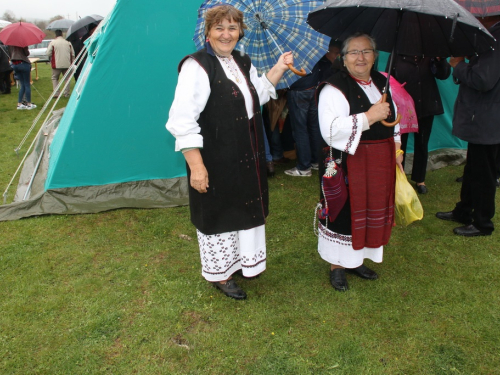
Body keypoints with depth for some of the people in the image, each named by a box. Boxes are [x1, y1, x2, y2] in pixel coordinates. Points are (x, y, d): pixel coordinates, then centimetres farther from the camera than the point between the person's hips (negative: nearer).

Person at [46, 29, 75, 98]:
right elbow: (73, 54, 9)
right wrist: (72, 63, 17)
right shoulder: (68, 43, 7)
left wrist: (54, 54, 14)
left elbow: (48, 53, -6)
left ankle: (56, 93, 2)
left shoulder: (53, 42, -3)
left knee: (55, 78, 11)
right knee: (66, 78, 11)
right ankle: (66, 93, 10)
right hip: (67, 64, 2)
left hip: (57, 64, -2)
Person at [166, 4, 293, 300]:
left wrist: (279, 69, 7)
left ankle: (243, 260, 43)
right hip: (216, 161, -8)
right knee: (218, 212, 8)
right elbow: (183, 120, -22)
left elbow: (259, 95, 21)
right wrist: (196, 165, -24)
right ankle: (219, 274, 30)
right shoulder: (197, 67, -18)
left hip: (247, 158, 8)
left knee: (245, 208, 20)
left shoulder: (242, 62, 7)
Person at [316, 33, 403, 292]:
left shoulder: (382, 83, 13)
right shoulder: (334, 88, -13)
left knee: (371, 210, 14)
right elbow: (330, 130, -26)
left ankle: (356, 260, 33)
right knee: (344, 213, 0)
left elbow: (393, 121, 25)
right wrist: (368, 117, -25)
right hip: (347, 165, -7)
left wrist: (396, 150, 18)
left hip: (380, 164, 8)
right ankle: (337, 267, 18)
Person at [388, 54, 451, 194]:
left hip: (426, 107, 2)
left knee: (422, 143, 11)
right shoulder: (397, 56, -2)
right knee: (399, 143, 3)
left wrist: (440, 60, -23)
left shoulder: (429, 56, 2)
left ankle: (420, 179, 24)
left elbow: (443, 75, -5)